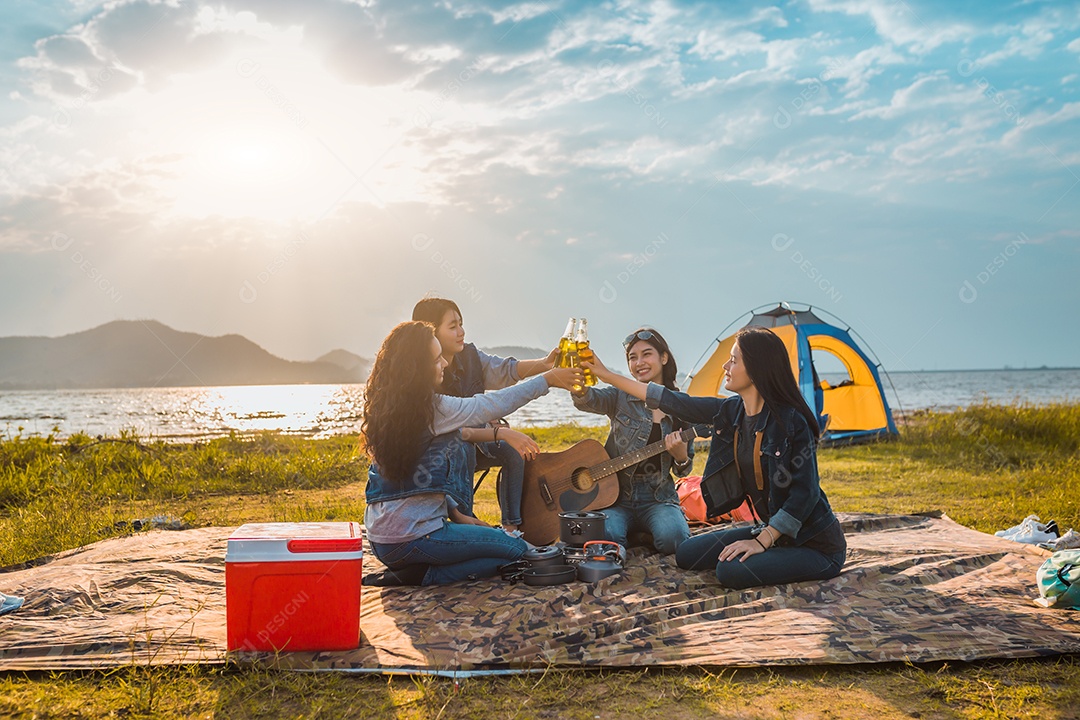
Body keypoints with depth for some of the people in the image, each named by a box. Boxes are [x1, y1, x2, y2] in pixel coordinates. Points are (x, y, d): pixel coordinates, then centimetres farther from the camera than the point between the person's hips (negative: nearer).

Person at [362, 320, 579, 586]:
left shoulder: (385, 405, 7)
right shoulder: (431, 409, -18)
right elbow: (494, 405, -9)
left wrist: (455, 512, 13)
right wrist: (548, 379, 2)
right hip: (411, 538, -9)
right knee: (516, 548, 1)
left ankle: (406, 571, 7)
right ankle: (424, 576, -6)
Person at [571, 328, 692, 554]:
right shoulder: (620, 396, 1)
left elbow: (684, 470, 12)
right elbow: (589, 399, -23)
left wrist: (681, 458, -12)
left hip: (658, 497, 1)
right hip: (616, 493, -1)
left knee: (673, 538, -30)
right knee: (604, 536, -31)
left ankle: (643, 535, 6)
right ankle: (633, 533, 5)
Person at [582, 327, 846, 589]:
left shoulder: (792, 421, -22)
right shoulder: (731, 411, 0)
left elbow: (805, 493, -22)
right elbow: (672, 402, 5)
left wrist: (763, 541, -23)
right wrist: (607, 376, 7)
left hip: (816, 543, -7)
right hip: (773, 530, 8)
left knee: (732, 571, -27)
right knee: (687, 555, 5)